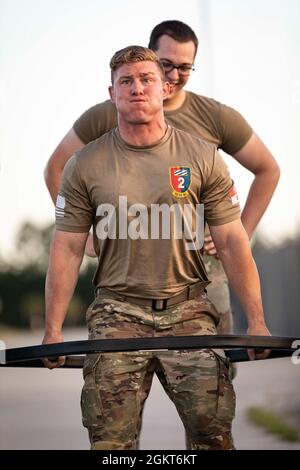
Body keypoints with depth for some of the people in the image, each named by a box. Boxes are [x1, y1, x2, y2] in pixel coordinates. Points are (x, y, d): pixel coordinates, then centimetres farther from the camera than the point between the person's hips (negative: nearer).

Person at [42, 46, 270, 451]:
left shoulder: (203, 158, 5)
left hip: (187, 310, 0)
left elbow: (231, 242, 4)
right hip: (117, 315, 0)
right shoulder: (85, 166, 5)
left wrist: (256, 322, -2)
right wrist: (52, 331, 0)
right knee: (110, 441, -5)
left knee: (214, 432, -10)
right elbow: (67, 250, 6)